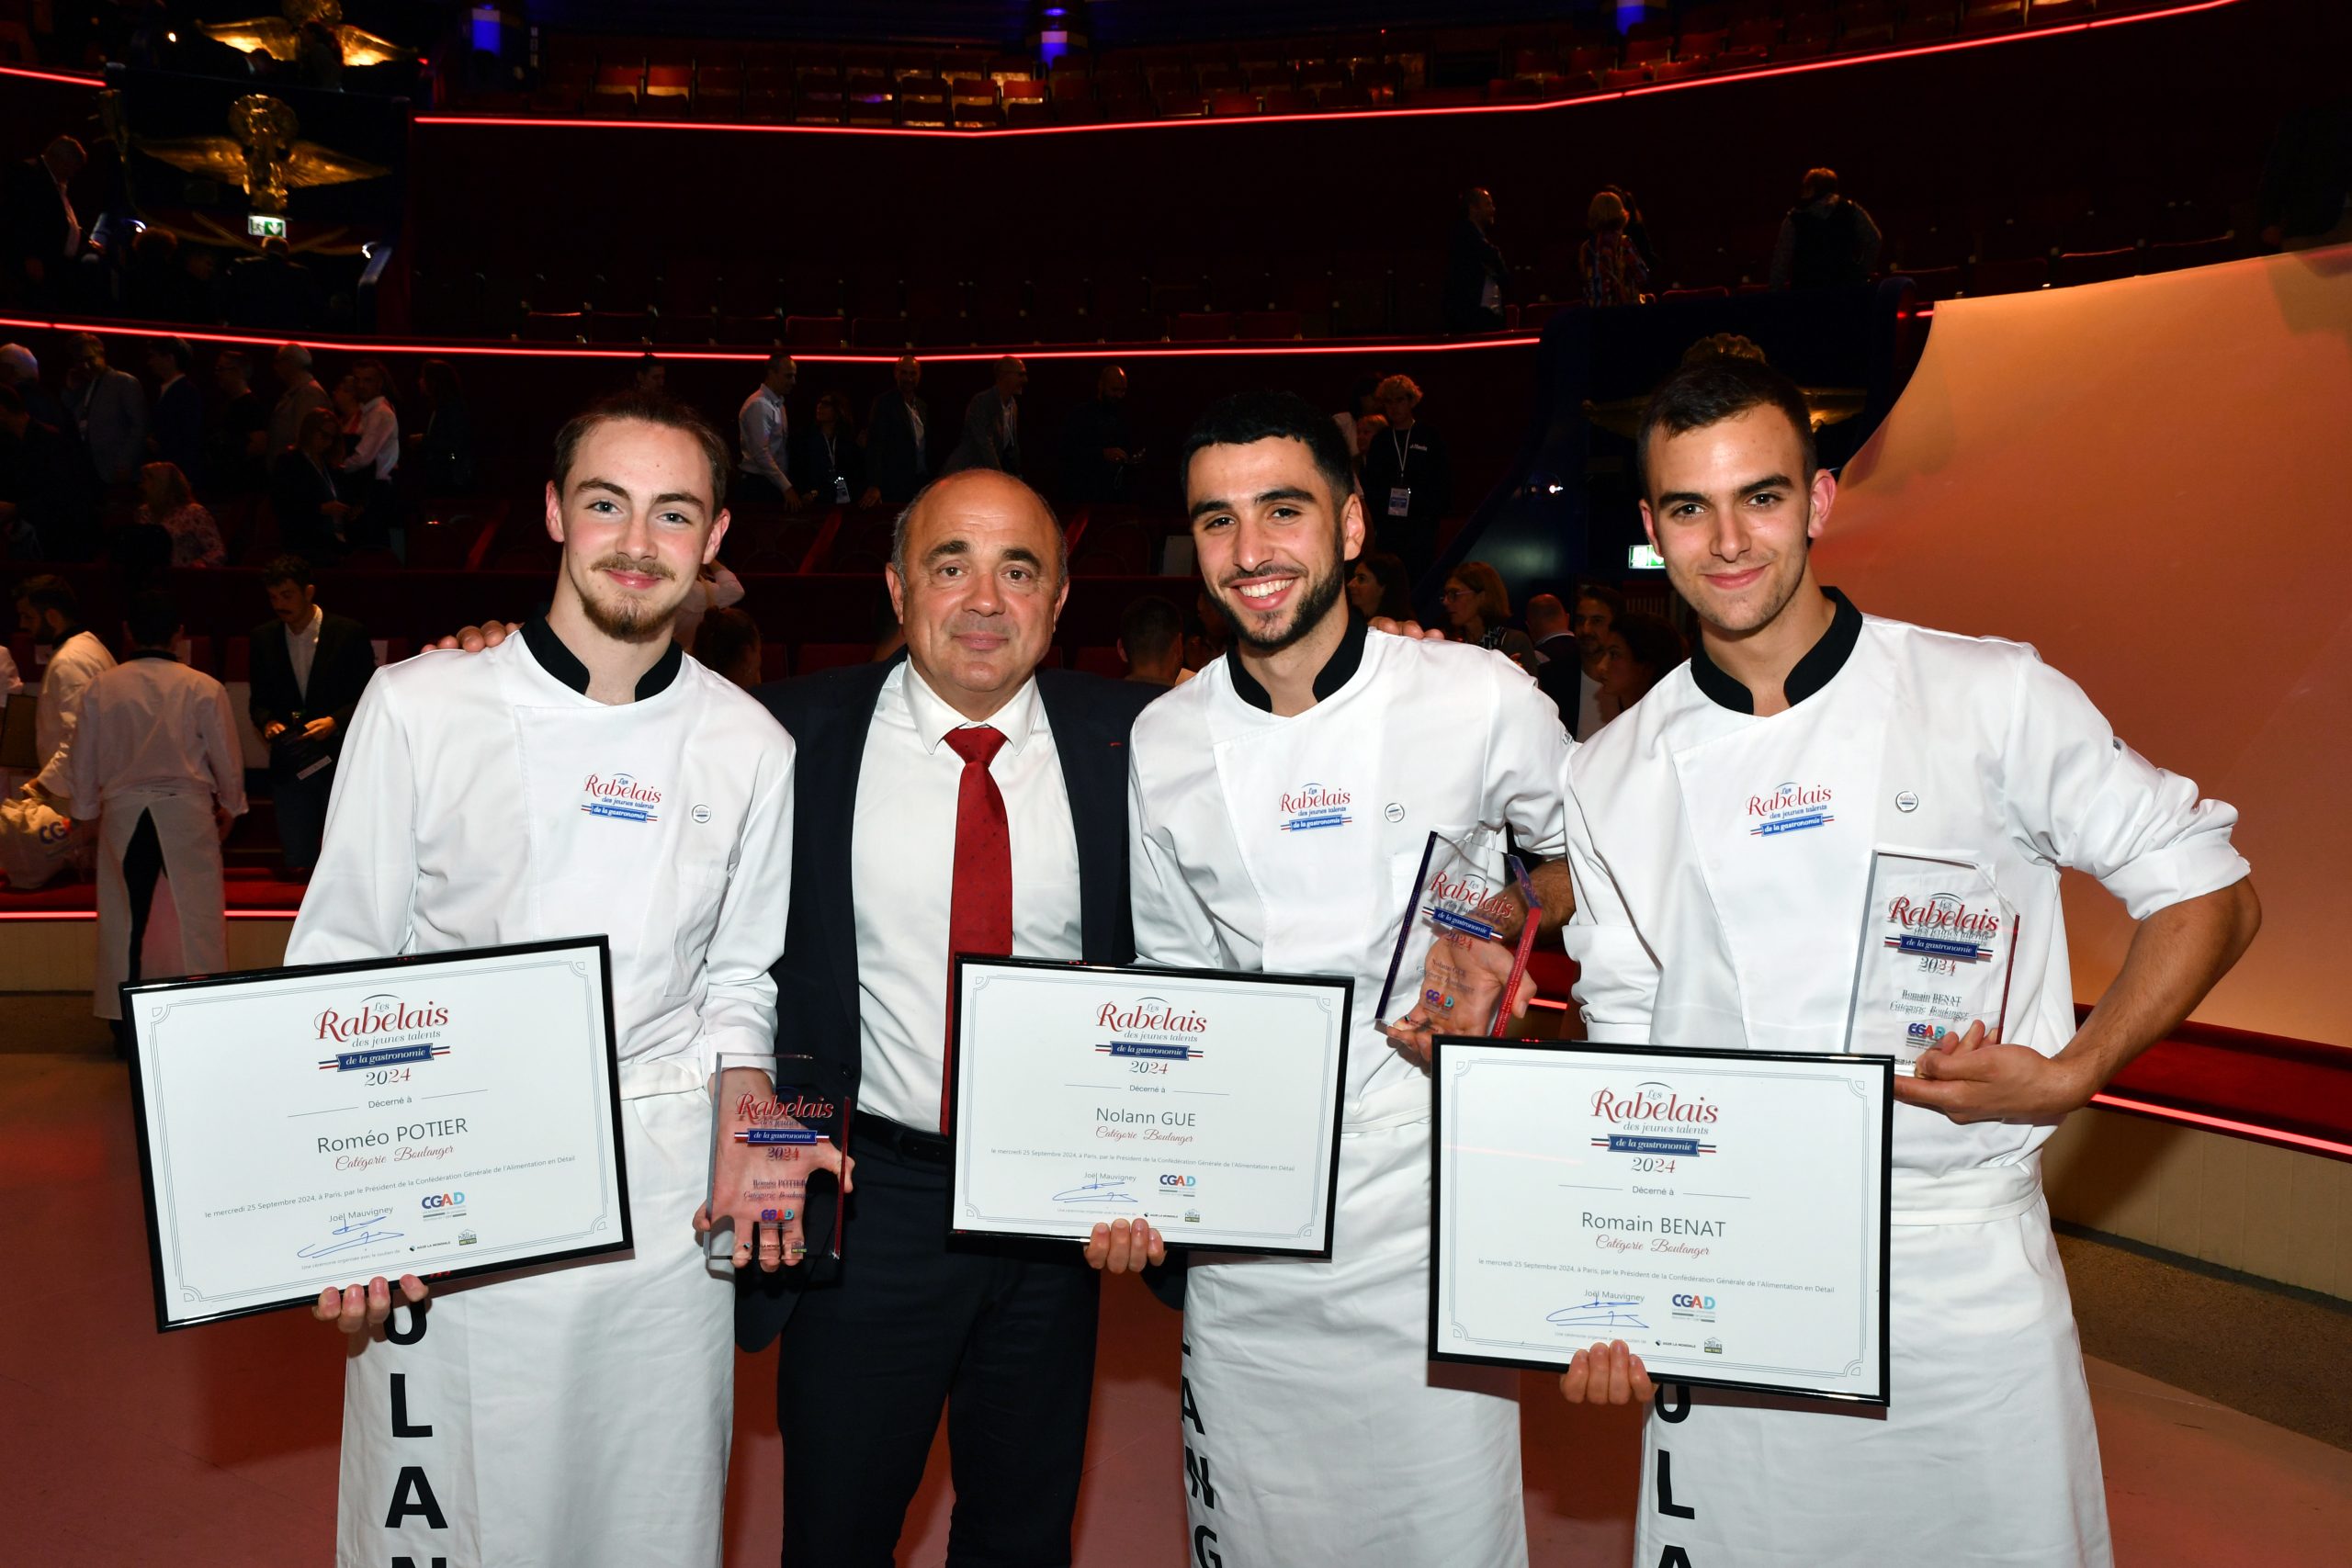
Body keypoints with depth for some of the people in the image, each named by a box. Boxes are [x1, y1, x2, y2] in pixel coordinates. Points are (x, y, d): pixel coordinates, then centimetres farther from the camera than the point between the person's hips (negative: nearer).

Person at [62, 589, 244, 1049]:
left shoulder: (102, 688, -2)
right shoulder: (203, 688, -8)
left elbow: (81, 758, 6)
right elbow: (228, 757, 0)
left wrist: (85, 811, 21)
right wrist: (229, 806, 17)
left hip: (122, 811, 2)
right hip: (187, 809, -2)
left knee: (124, 915, 11)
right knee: (197, 912, 5)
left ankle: (123, 1022, 19)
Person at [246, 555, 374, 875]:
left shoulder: (349, 633, -5)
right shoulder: (263, 638, 6)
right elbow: (259, 700, 13)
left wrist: (335, 721, -18)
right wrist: (267, 721, -8)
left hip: (340, 762, -3)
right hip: (289, 763, 3)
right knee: (297, 866, 5)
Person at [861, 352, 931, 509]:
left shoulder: (923, 407, 15)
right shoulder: (884, 403, -5)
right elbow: (875, 446, -13)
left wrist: (931, 482, 11)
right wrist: (874, 485, -23)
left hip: (923, 484, 6)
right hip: (896, 488, -6)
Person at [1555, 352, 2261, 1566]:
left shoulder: (1993, 699, -5)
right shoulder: (1613, 776, 2)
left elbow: (2209, 893, 2)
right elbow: (1625, 1047, 7)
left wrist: (2067, 1078, -11)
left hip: (1967, 1275, -1)